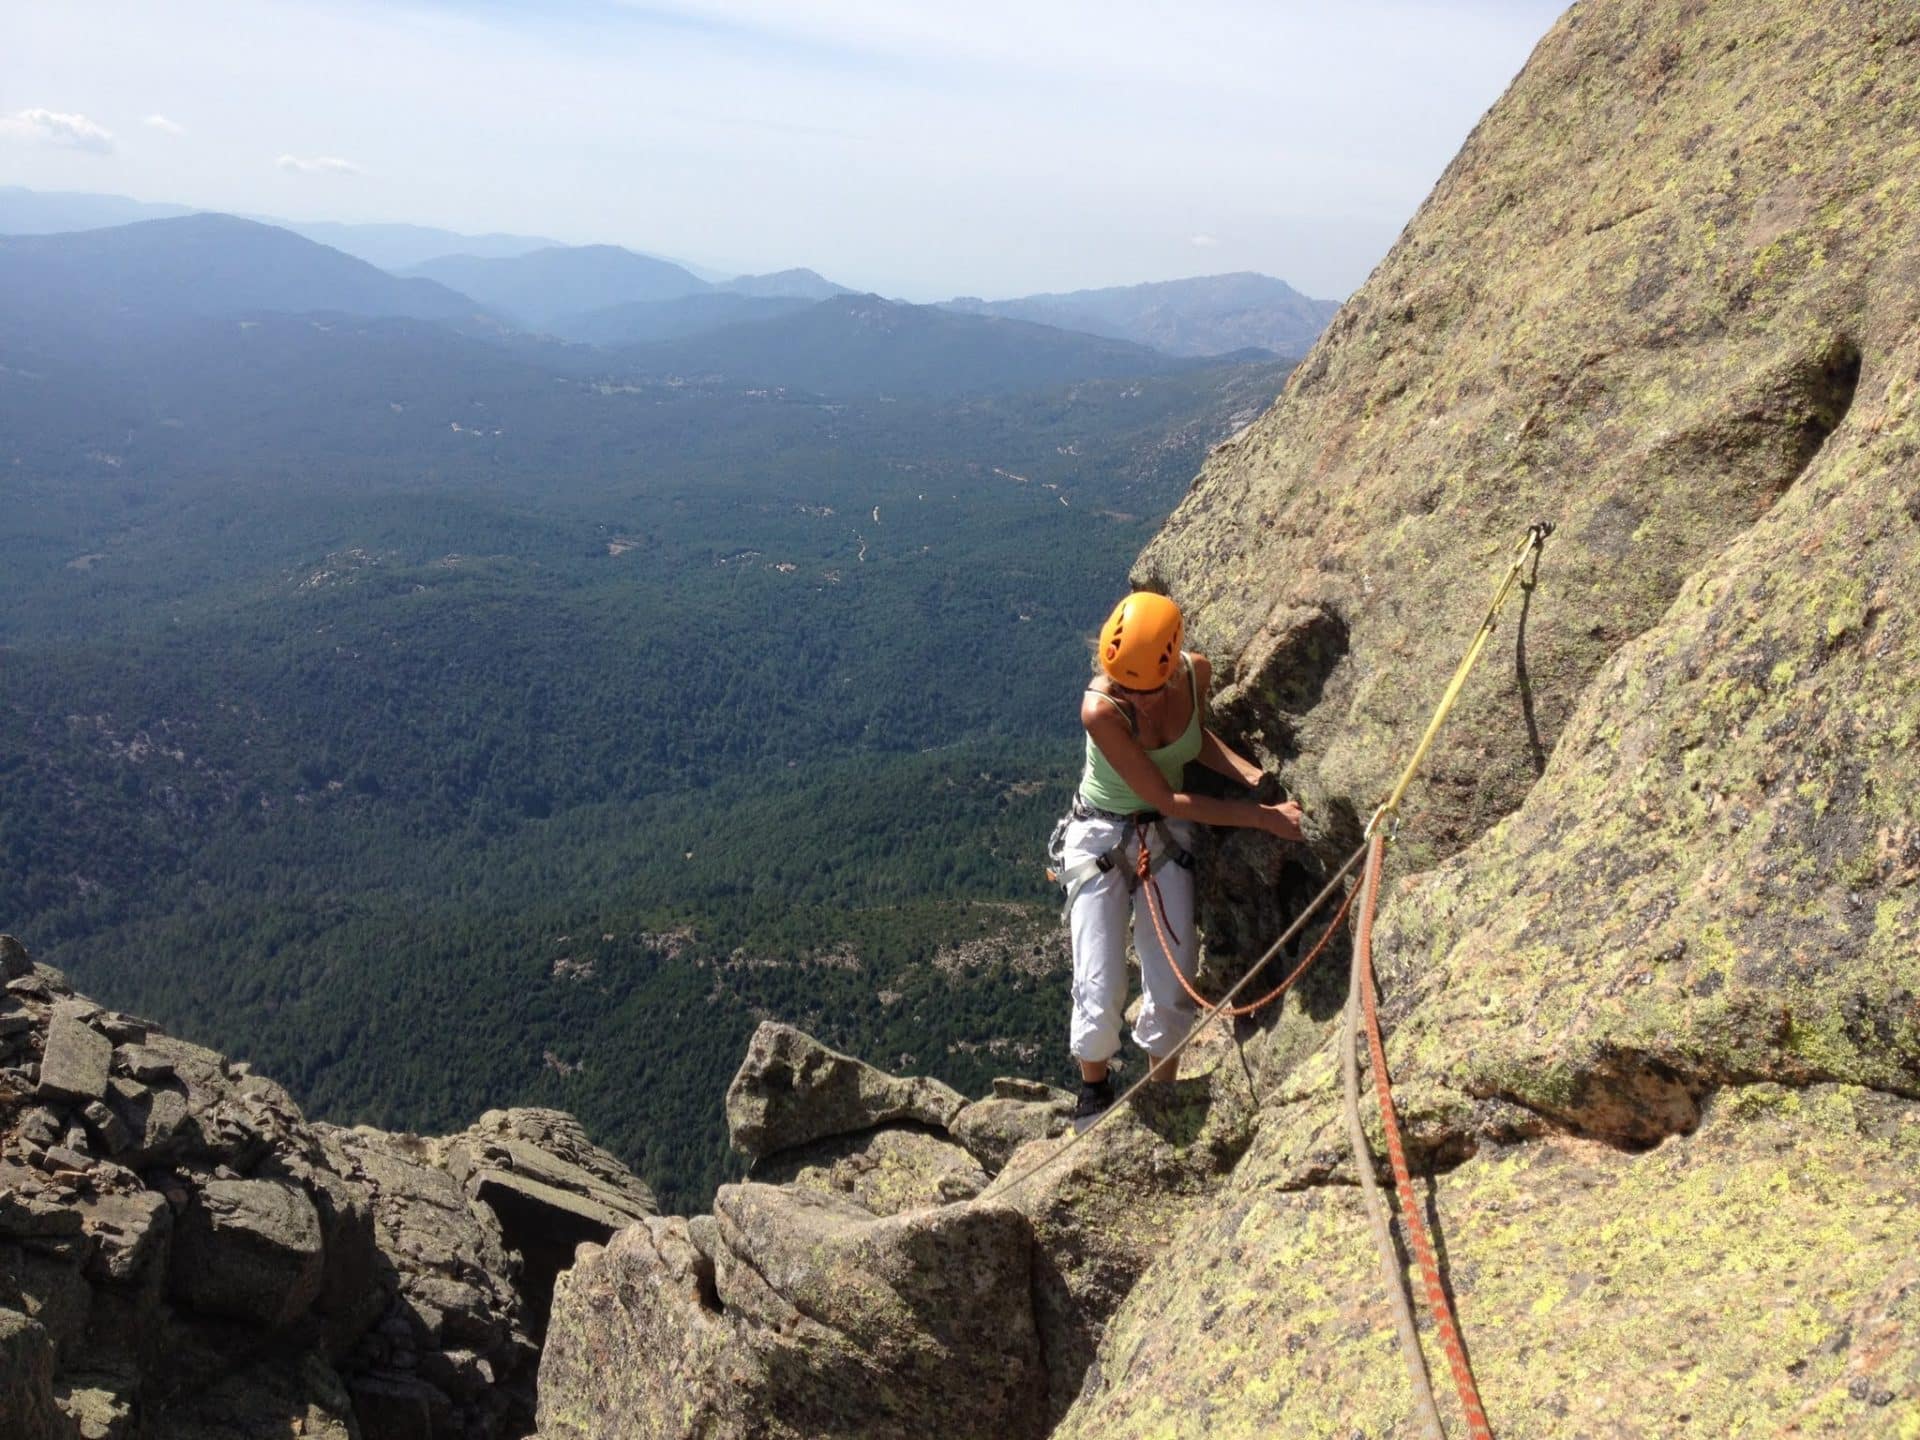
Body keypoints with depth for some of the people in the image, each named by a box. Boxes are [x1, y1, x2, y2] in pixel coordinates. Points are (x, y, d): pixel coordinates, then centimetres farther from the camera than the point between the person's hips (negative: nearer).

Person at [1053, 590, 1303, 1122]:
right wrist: (1263, 818, -23)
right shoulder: (1101, 708, -30)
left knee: (1172, 992, 3)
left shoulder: (1197, 672, -15)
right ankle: (1095, 1088, 21)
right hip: (1102, 835, -4)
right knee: (1101, 993, -8)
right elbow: (1167, 800, -25)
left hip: (1166, 838, 4)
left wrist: (1258, 779, -8)